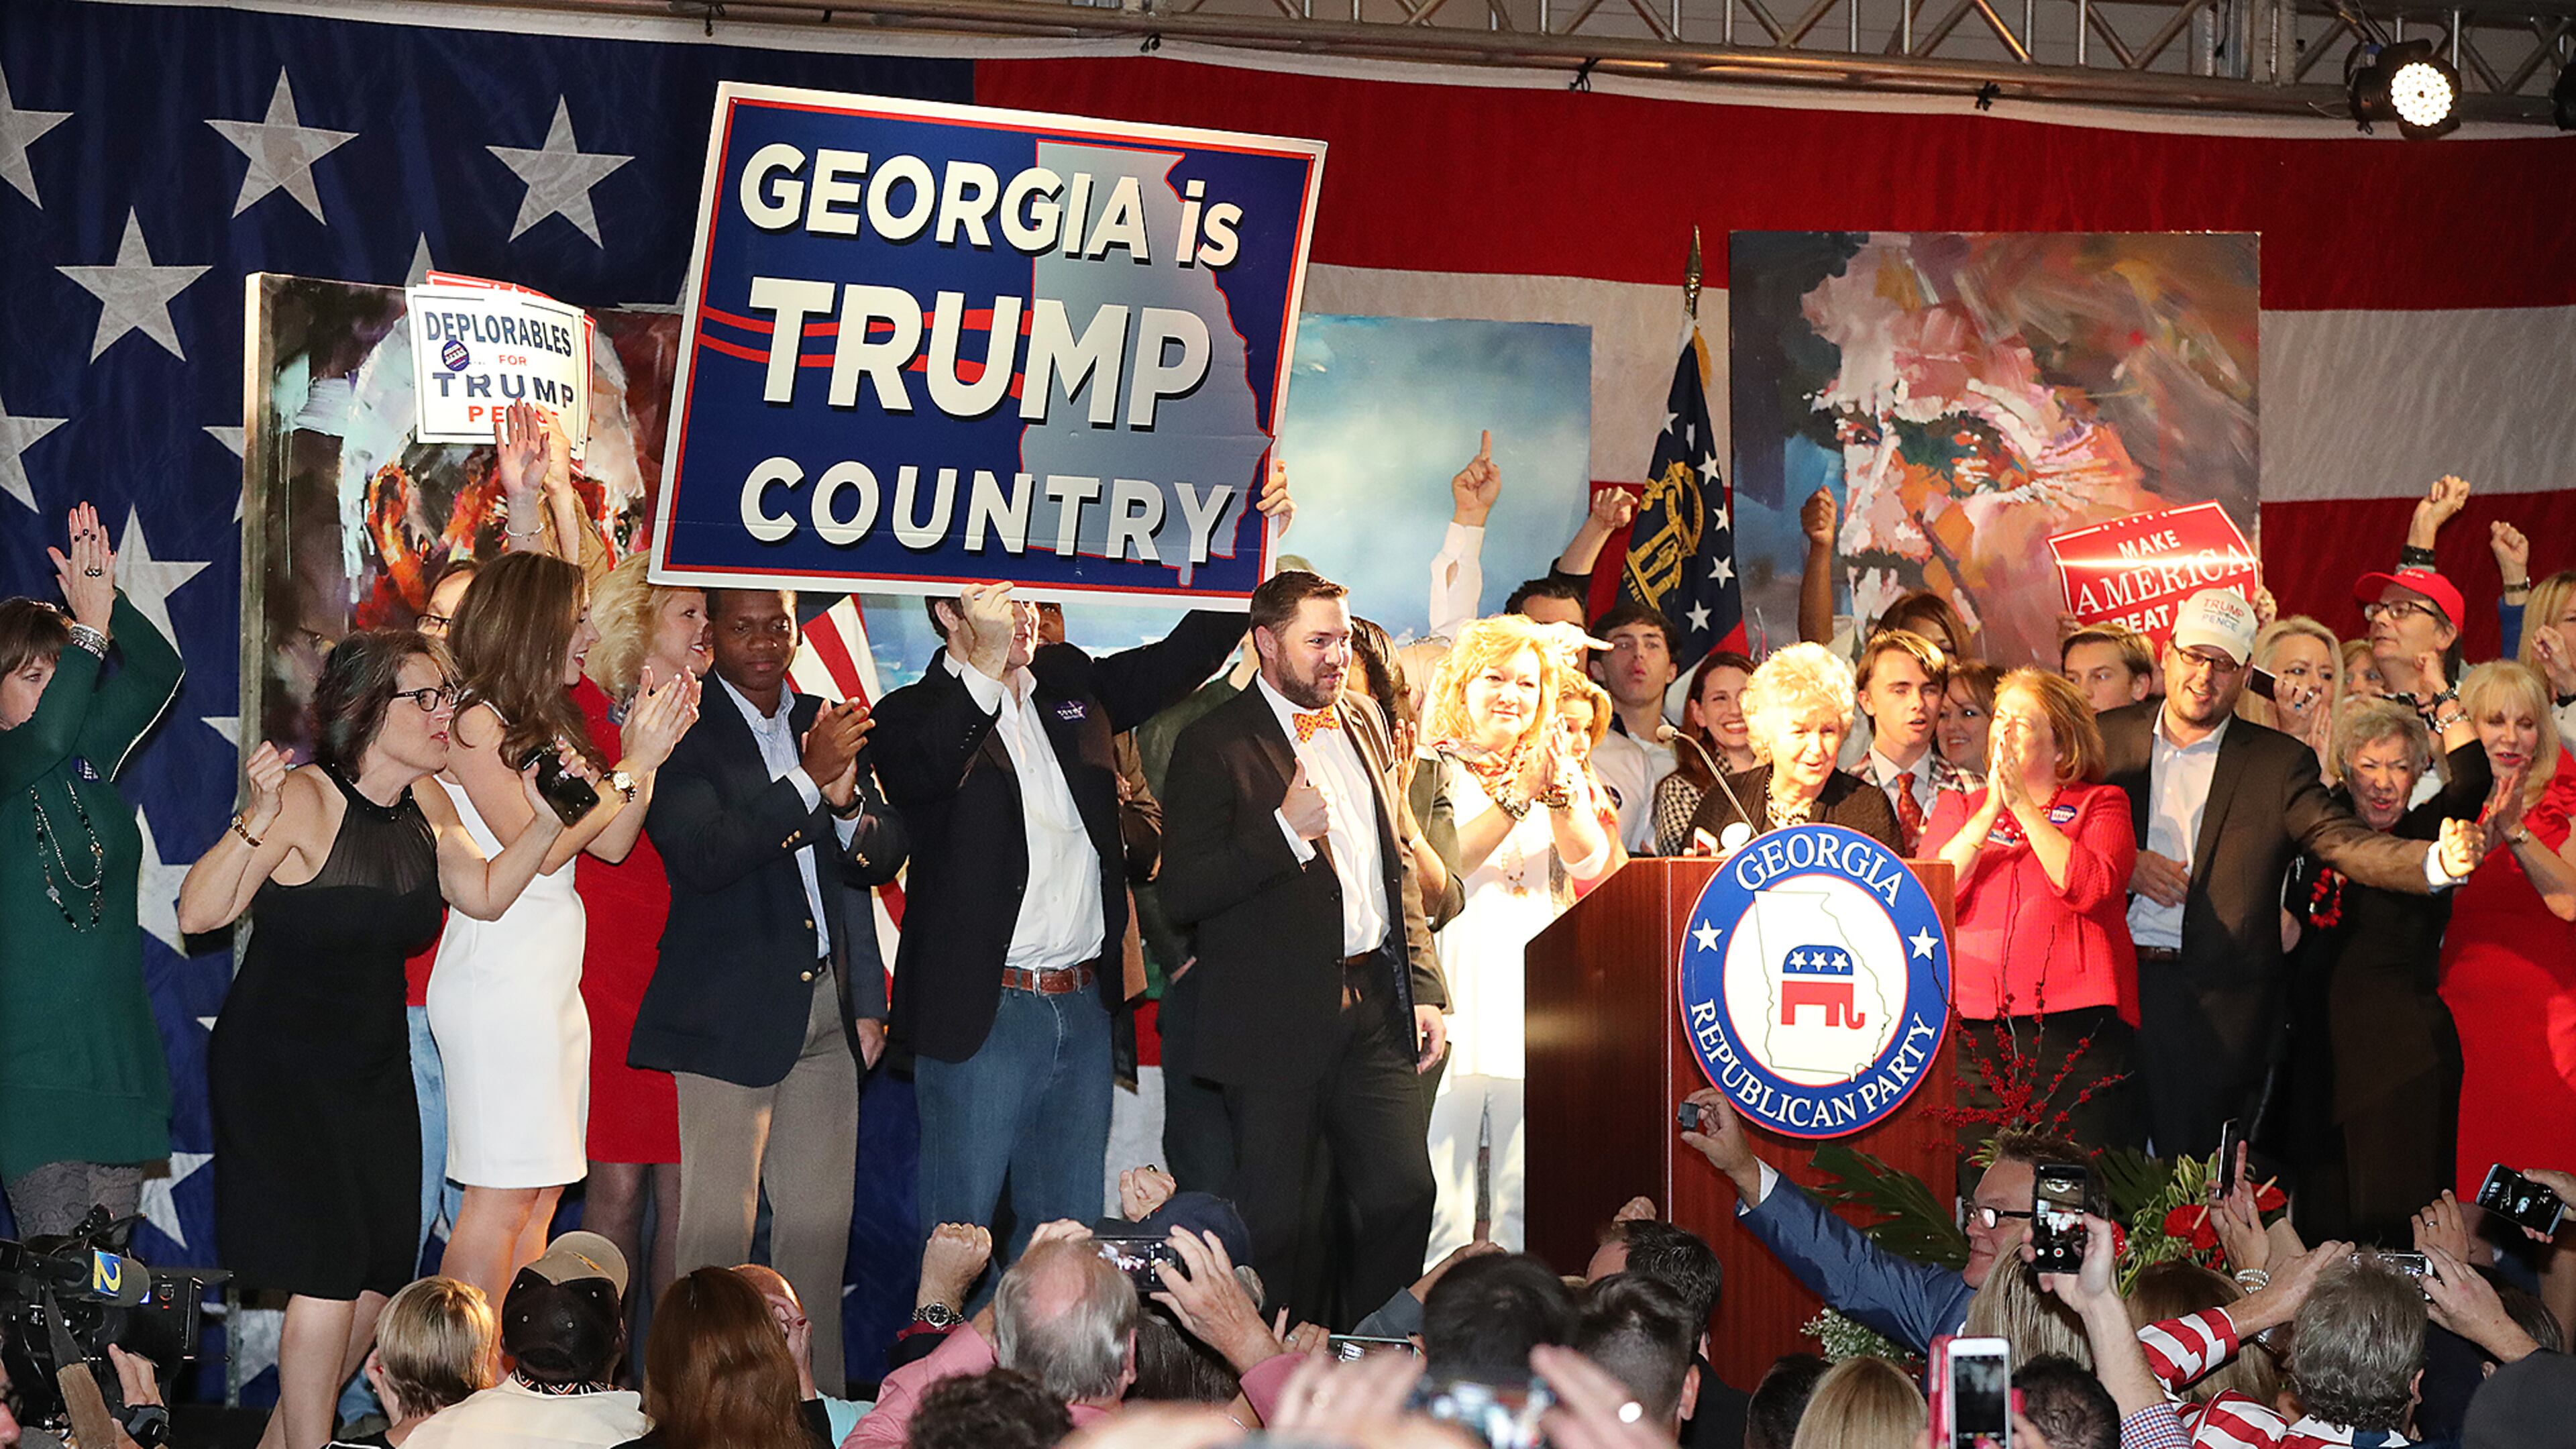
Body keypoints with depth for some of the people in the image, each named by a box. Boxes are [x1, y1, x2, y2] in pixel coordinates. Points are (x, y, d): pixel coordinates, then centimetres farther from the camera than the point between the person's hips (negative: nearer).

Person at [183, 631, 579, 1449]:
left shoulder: (424, 804, 1)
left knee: (383, 1276, 8)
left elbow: (485, 896, 12)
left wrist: (546, 820, -2)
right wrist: (257, 820, -40)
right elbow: (198, 913, -26)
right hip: (278, 1067, -7)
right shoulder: (307, 800, -21)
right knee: (330, 1274, -13)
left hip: (376, 1068, 7)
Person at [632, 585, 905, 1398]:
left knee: (821, 1225, 10)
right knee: (717, 1229, -4)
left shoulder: (828, 724, 12)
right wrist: (808, 780, -24)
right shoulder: (683, 730, -7)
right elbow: (703, 856, -19)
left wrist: (848, 801, -10)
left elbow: (885, 859, 11)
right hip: (728, 1012, -6)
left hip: (827, 1008, 6)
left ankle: (817, 1399, 18)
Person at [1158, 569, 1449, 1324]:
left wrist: (1422, 987, 15)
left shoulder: (1362, 726, 15)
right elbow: (1182, 895, -11)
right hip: (1278, 1016, -6)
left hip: (1375, 1006, 6)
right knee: (1279, 1219, -2)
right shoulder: (1216, 745, -6)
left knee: (1405, 1193, 1)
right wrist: (1284, 831, -20)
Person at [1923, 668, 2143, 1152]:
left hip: (2074, 1024, -2)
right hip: (1973, 1026, 2)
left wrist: (2023, 805, -8)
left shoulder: (2100, 804, 10)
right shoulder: (1958, 810, 18)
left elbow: (2090, 887, -9)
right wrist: (1990, 812, -7)